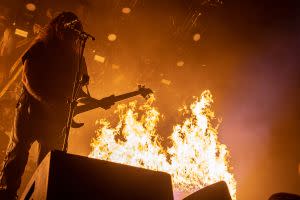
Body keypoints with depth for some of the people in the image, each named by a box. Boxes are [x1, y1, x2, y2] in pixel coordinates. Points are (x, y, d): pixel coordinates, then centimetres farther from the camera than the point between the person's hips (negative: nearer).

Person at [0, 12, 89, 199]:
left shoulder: (74, 57, 13)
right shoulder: (41, 48, 2)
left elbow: (74, 87, 14)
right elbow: (29, 79, -9)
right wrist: (50, 101, -22)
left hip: (56, 115, 4)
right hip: (32, 109, -3)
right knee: (18, 152, -4)